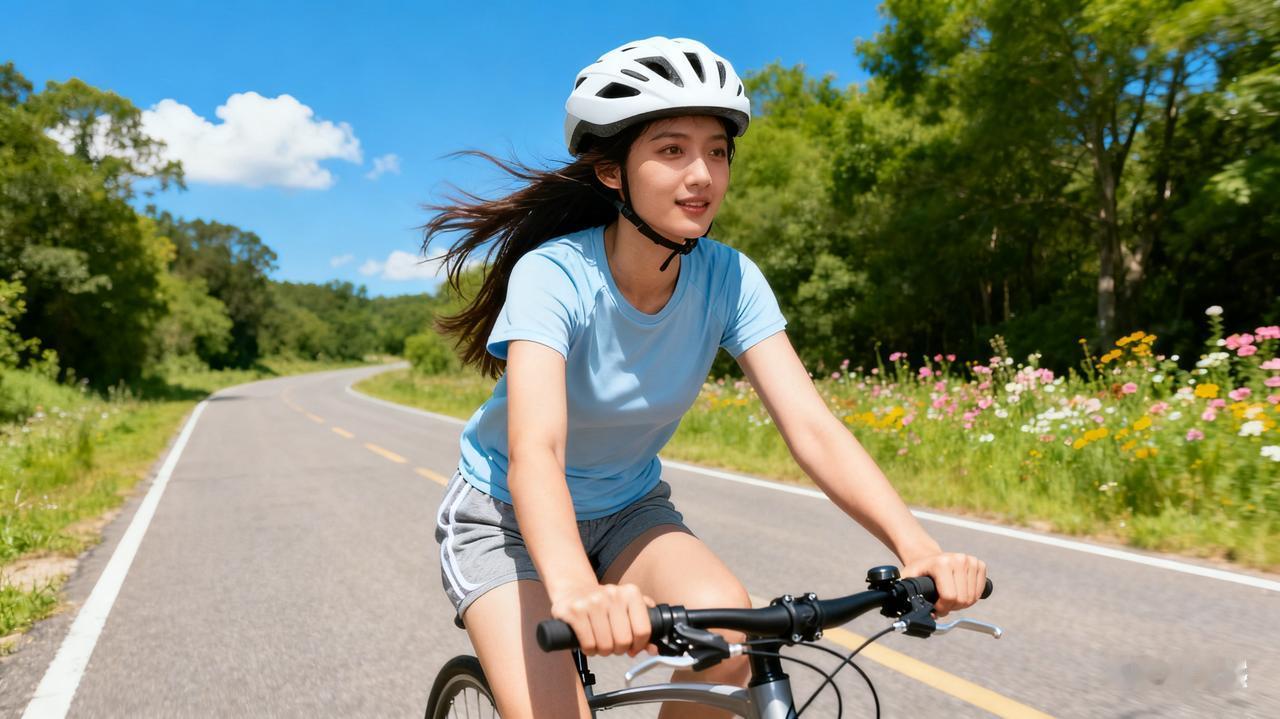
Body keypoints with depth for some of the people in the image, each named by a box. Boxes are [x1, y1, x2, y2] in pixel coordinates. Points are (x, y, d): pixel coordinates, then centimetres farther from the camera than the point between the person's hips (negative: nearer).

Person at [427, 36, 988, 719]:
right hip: (509, 518, -3)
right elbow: (534, 452, -40)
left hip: (628, 512, 3)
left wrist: (916, 546, -36)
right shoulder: (554, 275, -27)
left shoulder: (729, 278, -16)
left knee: (728, 622, -24)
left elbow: (811, 427, -22)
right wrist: (575, 590, -59)